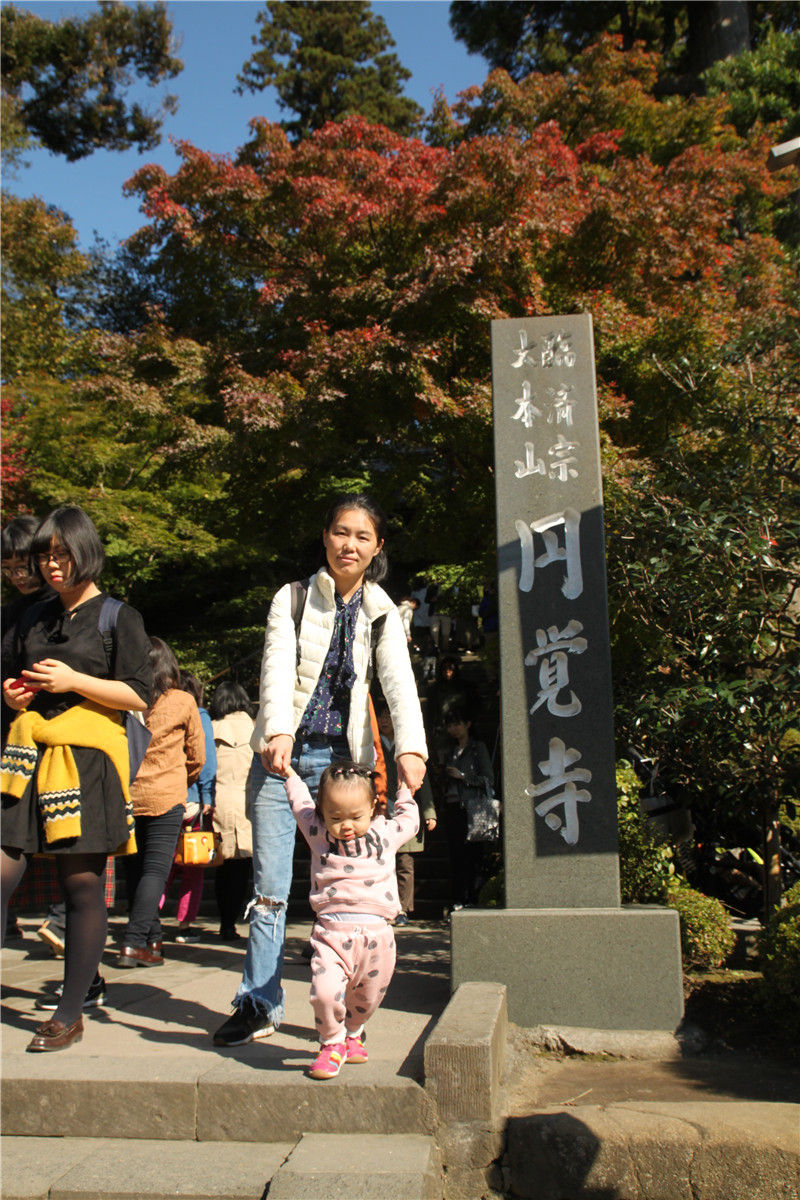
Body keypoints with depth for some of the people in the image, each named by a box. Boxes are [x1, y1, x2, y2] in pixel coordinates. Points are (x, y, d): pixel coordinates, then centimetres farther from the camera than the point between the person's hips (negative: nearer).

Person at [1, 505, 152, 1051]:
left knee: (83, 882, -1)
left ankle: (71, 1014, 11)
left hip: (88, 758, -5)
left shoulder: (119, 617, 3)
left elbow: (140, 696, -4)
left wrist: (74, 681, -12)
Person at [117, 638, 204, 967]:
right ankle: (134, 942, -11)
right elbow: (197, 756, 6)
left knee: (135, 868, 13)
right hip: (165, 797, -3)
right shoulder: (183, 702, -2)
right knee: (156, 869, -2)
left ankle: (152, 938, 20)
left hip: (127, 795, 3)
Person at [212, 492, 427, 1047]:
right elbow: (278, 668, -13)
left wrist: (410, 747, -29)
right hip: (282, 753, 0)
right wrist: (278, 732, -32)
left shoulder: (382, 614, 4)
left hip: (342, 758, 1)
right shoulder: (292, 599, 1)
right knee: (270, 886, 2)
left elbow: (400, 682, -11)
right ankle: (259, 1005, 15)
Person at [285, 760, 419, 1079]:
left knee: (367, 999, 12)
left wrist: (405, 792, 32)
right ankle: (332, 1043, 9)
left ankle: (352, 1035, 44)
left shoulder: (386, 833, 8)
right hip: (331, 931, -1)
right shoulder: (318, 834, 7)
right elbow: (300, 802, 24)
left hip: (375, 933, 2)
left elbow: (409, 820, 30)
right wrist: (290, 774, 35)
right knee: (325, 992, -19)